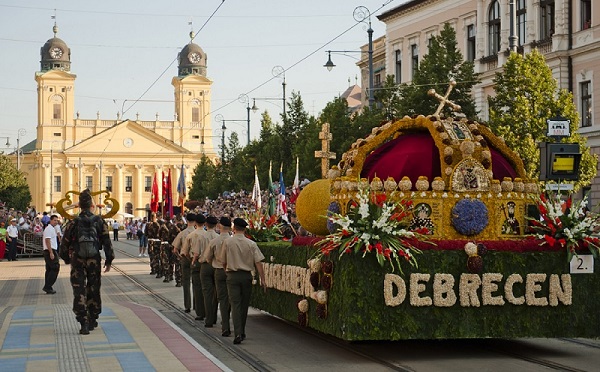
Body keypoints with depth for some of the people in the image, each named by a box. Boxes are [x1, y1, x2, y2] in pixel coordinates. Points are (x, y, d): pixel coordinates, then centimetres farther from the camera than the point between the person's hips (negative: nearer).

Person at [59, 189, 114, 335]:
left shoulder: (74, 223, -4)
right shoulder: (99, 221, -2)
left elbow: (65, 243, 2)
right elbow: (107, 242, -1)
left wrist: (67, 259, 18)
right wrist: (109, 260, 8)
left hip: (77, 261, -1)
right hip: (94, 260, 1)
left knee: (79, 292, -1)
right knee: (93, 290, 15)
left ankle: (84, 323, -12)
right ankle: (93, 320, 24)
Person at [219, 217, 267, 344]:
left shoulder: (227, 242, -6)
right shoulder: (251, 244, -3)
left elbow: (223, 262, 3)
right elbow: (258, 263, -6)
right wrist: (262, 279, -3)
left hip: (232, 276, -2)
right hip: (246, 276, 2)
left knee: (235, 304, -4)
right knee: (244, 305, 15)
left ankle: (238, 333, -19)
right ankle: (242, 332, 25)